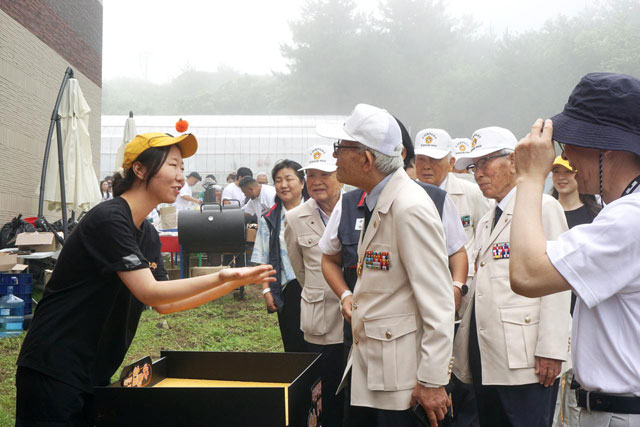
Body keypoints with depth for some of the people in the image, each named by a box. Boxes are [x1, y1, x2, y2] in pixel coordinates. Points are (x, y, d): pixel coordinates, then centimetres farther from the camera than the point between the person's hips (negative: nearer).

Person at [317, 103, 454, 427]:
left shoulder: (411, 208, -19)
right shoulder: (375, 202, 10)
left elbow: (437, 302, -21)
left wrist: (432, 381, -19)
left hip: (402, 376, -9)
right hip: (367, 368, 9)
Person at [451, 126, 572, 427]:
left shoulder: (543, 207, -2)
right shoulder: (486, 222, 22)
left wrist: (551, 350, -16)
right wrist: (464, 353, 14)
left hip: (526, 362, -7)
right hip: (485, 362, 7)